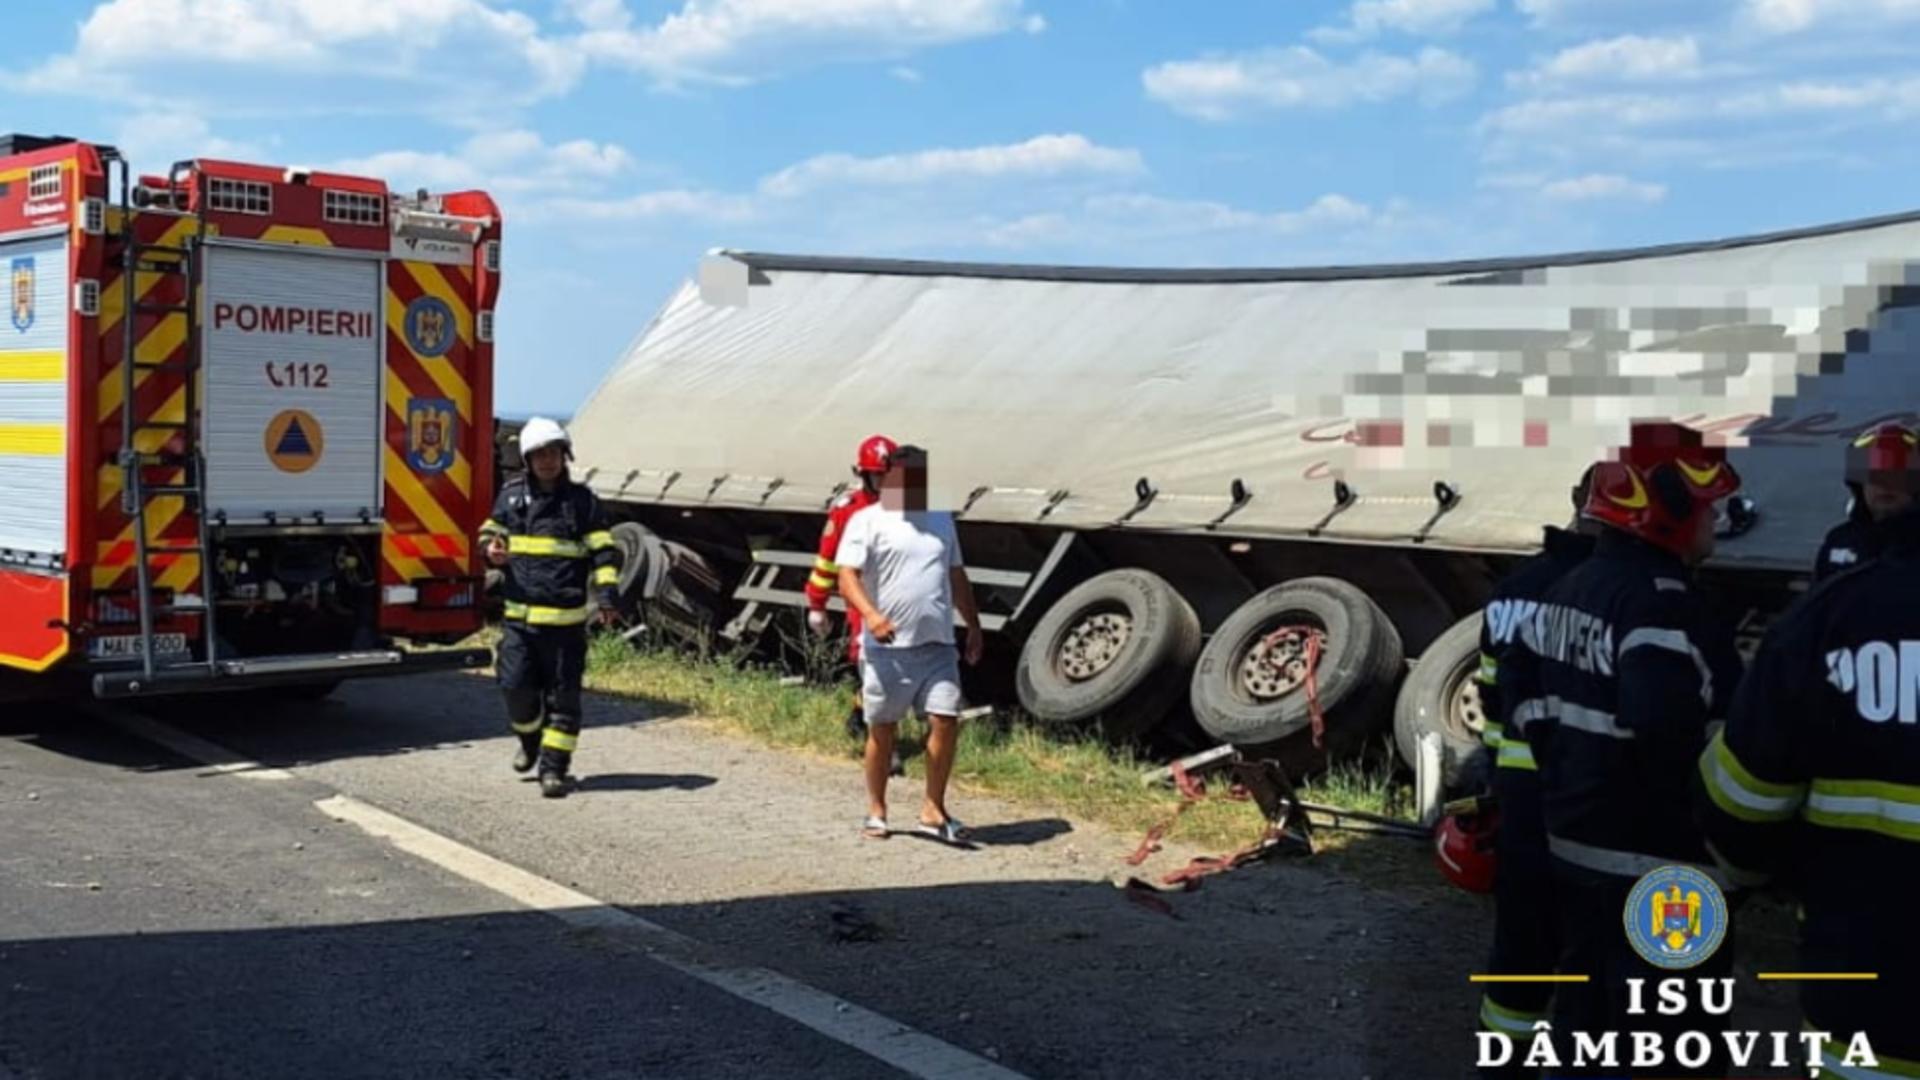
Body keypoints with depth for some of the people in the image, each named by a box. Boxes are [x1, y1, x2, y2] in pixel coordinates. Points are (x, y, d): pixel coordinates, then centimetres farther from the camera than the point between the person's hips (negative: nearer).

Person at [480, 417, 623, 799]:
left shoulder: (581, 500, 1)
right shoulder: (511, 495, 8)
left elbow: (604, 551, 0)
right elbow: (491, 530, 20)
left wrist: (605, 595, -13)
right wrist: (492, 547, -4)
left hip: (566, 618, -2)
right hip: (518, 614, 2)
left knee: (562, 695, 0)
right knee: (516, 686, 1)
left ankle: (554, 767, 7)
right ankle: (531, 741, 31)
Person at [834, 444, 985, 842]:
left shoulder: (941, 520, 16)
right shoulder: (868, 521, -2)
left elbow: (957, 577, 23)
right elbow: (847, 576, -11)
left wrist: (974, 626, 18)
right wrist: (870, 614, -28)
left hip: (937, 645, 4)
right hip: (887, 648, -4)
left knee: (946, 721, -5)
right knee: (882, 729, 7)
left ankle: (933, 809, 7)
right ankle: (876, 810, 21)